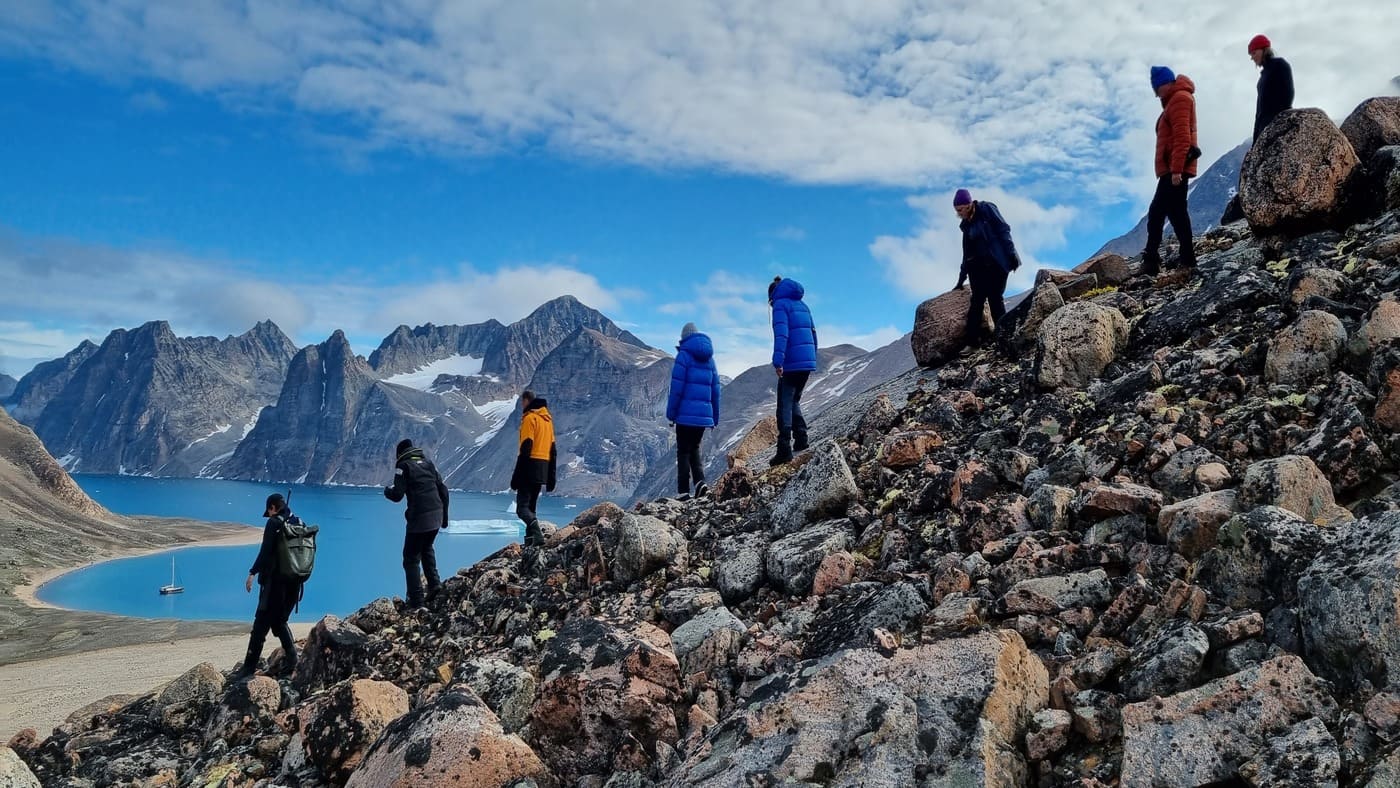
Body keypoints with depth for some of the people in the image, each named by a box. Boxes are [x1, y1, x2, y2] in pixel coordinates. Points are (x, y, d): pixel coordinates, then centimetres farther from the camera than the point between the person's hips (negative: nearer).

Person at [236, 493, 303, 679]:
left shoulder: (274, 523, -9)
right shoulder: (300, 523, 10)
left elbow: (265, 552, -15)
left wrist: (253, 573, -9)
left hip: (274, 580, -6)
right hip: (294, 582, 6)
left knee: (261, 623, 1)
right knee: (280, 621, 18)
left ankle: (250, 666, 5)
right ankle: (291, 656, 2)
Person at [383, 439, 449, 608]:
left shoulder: (404, 466, -4)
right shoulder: (428, 463, 13)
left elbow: (397, 495, -11)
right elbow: (443, 489, 12)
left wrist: (387, 491, 13)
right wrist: (444, 515, 20)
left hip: (418, 519, -6)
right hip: (436, 517, 6)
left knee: (411, 558, 6)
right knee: (426, 548, 28)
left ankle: (416, 600, 4)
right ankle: (434, 583, 13)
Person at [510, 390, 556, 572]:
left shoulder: (530, 418, -8)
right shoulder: (547, 418, 17)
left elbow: (525, 449, -15)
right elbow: (553, 450, 17)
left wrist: (516, 477, -14)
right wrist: (551, 477, 19)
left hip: (531, 467, -8)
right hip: (543, 471, 8)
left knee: (522, 507, -10)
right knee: (531, 508, 12)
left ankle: (537, 535, -32)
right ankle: (530, 546, 7)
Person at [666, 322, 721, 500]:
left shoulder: (684, 355, -5)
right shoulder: (709, 358, 13)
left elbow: (676, 387, -10)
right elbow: (715, 390, 14)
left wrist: (671, 413, -4)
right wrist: (715, 417, 18)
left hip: (686, 414, -5)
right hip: (704, 416, 5)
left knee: (683, 452, 3)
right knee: (694, 448, 19)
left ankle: (684, 491, 0)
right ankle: (700, 482, 0)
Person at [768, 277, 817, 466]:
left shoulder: (780, 305, -3)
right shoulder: (802, 305, 20)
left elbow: (781, 334, -17)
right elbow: (813, 334, 20)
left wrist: (778, 361, -23)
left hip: (792, 363, -7)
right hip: (808, 361, 7)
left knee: (785, 404, -5)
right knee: (794, 400, 21)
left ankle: (785, 449, -11)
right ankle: (801, 438, 12)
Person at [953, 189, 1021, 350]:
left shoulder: (986, 209, -2)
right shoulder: (966, 225, 15)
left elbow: (1003, 230, -8)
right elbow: (967, 253, 19)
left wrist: (1011, 254, -17)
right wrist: (961, 279, 19)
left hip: (997, 263, -5)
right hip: (979, 266, 5)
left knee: (995, 298, -10)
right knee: (978, 300, -7)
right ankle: (972, 341, -12)